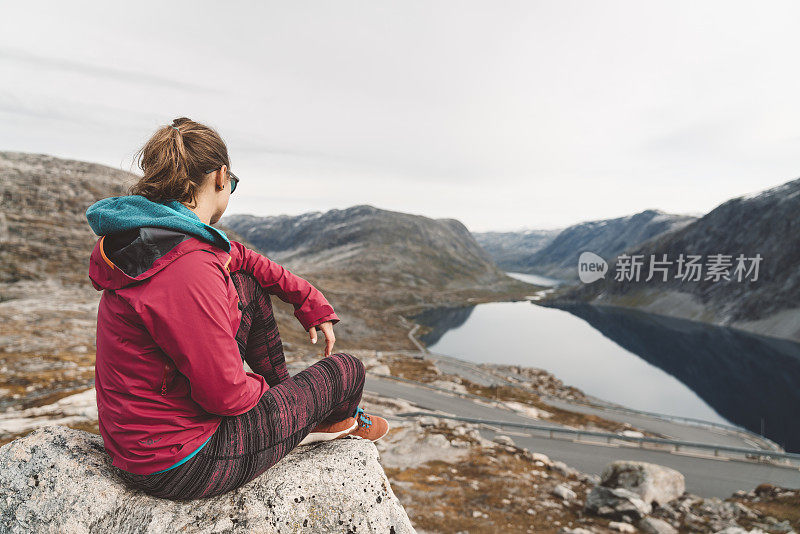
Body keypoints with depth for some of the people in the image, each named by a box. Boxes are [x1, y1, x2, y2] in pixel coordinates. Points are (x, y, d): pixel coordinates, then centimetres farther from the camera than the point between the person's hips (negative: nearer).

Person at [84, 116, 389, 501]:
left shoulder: (152, 234, -1)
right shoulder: (188, 268, -32)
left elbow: (238, 257, 12)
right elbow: (228, 394, -27)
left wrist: (309, 299, 11)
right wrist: (260, 387, -4)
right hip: (178, 465, -9)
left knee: (248, 286, 13)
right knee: (347, 369, 0)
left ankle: (293, 408, 26)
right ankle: (324, 422, 41)